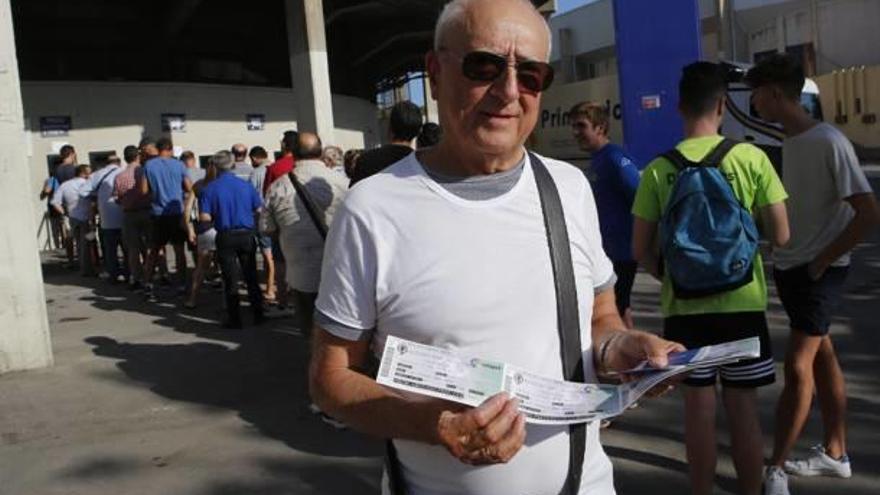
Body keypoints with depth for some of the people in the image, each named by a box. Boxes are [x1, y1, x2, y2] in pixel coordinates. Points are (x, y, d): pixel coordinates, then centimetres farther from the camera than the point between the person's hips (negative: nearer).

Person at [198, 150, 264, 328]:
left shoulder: (209, 189, -7)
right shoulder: (246, 185, -3)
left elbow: (204, 217, -12)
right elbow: (259, 210, 0)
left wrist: (218, 217, 8)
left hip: (225, 237, -1)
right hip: (246, 235, 2)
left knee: (230, 280, 7)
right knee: (251, 276, 13)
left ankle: (234, 319, 11)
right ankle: (258, 315, 19)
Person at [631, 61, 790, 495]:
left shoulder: (659, 169, -6)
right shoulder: (750, 157, -8)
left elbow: (640, 250, -4)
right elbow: (780, 236, -6)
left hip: (684, 306, 0)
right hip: (742, 302, 0)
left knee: (699, 409, 11)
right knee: (743, 409, 12)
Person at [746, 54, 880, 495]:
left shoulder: (829, 142, -18)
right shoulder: (788, 141, 7)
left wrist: (823, 260, -14)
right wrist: (779, 251, 7)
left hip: (820, 270, -8)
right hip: (789, 266, 8)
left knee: (797, 366, -7)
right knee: (821, 357, 15)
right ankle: (835, 454, 28)